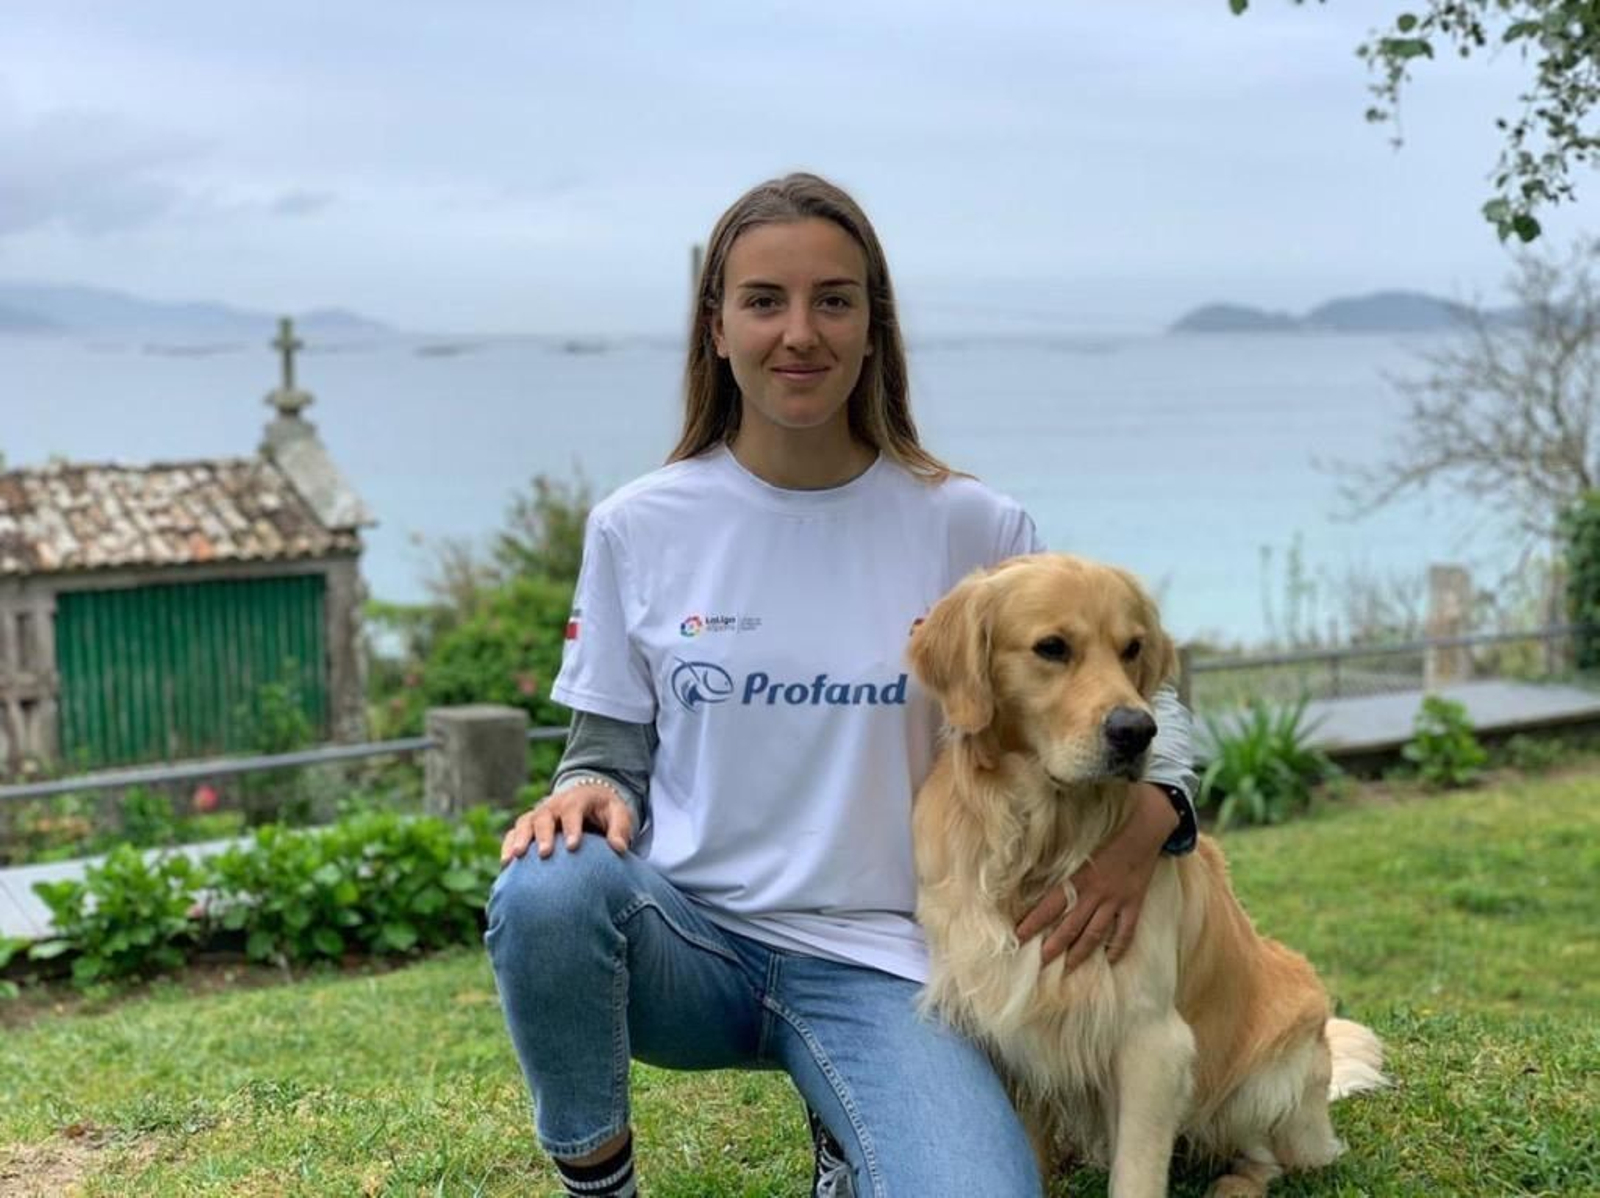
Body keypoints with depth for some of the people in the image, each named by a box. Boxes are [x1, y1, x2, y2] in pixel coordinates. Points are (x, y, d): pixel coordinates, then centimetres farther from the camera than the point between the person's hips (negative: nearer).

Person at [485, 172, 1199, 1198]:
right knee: (548, 889, -33)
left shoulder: (971, 529, -3)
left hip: (877, 961, 0)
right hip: (688, 936, 1)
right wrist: (585, 795, -17)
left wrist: (1151, 816, -15)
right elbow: (609, 751, 7)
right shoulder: (639, 527, 0)